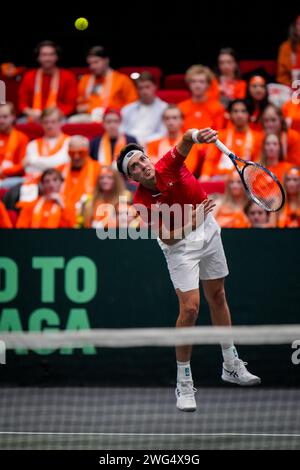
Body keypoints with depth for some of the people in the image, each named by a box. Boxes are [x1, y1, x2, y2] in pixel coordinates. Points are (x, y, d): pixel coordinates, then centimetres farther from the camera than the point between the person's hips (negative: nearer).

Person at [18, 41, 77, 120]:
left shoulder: (68, 77, 5)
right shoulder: (29, 77, 11)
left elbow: (70, 105, 2)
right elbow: (22, 103, 10)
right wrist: (31, 113, -11)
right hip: (33, 120, 2)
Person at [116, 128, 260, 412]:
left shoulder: (169, 166, -22)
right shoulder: (143, 203, -24)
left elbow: (186, 140, -41)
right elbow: (169, 238, -21)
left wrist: (196, 136, -64)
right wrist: (193, 221, -36)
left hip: (207, 230, 4)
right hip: (179, 244, -4)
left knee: (217, 296, 16)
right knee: (190, 308, -14)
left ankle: (231, 365, 33)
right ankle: (184, 383, -2)